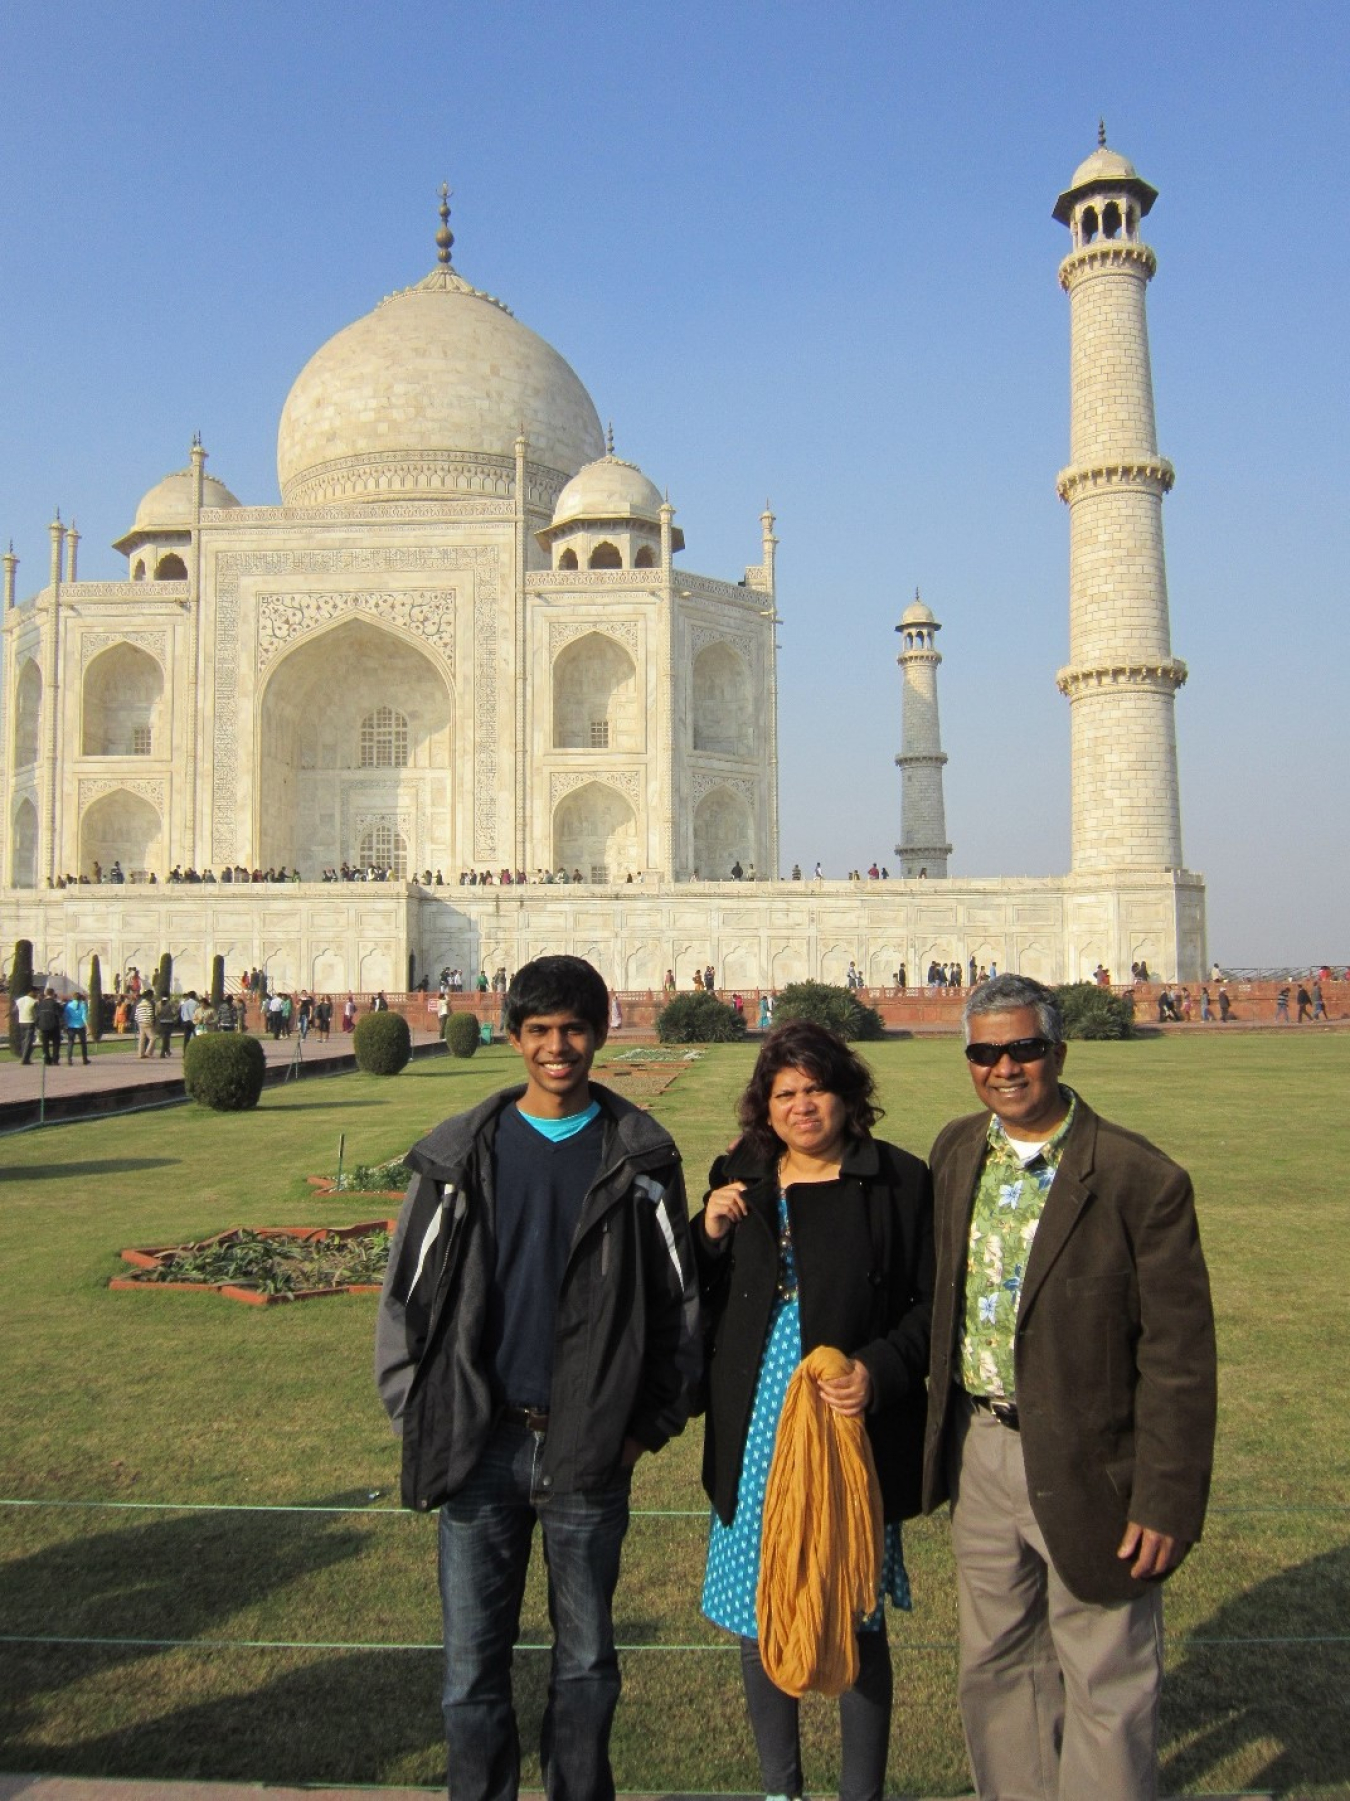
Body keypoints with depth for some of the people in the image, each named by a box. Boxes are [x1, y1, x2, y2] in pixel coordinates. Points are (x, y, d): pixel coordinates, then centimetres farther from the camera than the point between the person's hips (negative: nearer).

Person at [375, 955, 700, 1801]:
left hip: (590, 1450, 0)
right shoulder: (461, 1154, 1)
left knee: (587, 1659, 15)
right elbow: (407, 1293, 6)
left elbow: (679, 1297, 2)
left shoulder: (641, 1156, -1)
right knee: (473, 1668, 10)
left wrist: (652, 1422, -2)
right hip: (480, 1447, 1)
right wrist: (417, 1416, 2)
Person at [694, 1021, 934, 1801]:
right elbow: (697, 1305, 9)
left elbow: (933, 1305, -4)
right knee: (759, 1619, 14)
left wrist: (879, 1370, -19)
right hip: (754, 1439, 3)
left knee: (859, 1621, 11)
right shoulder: (737, 1179, 5)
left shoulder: (899, 1181, -5)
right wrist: (707, 1235, -9)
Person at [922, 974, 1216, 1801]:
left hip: (1087, 1464, -5)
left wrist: (1167, 1502, -15)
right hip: (980, 1452, 6)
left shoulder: (1141, 1178, -17)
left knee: (1105, 1688, 11)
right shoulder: (956, 1152, 1)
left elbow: (1179, 1355, -15)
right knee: (996, 1666, 22)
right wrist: (942, 1430, 9)